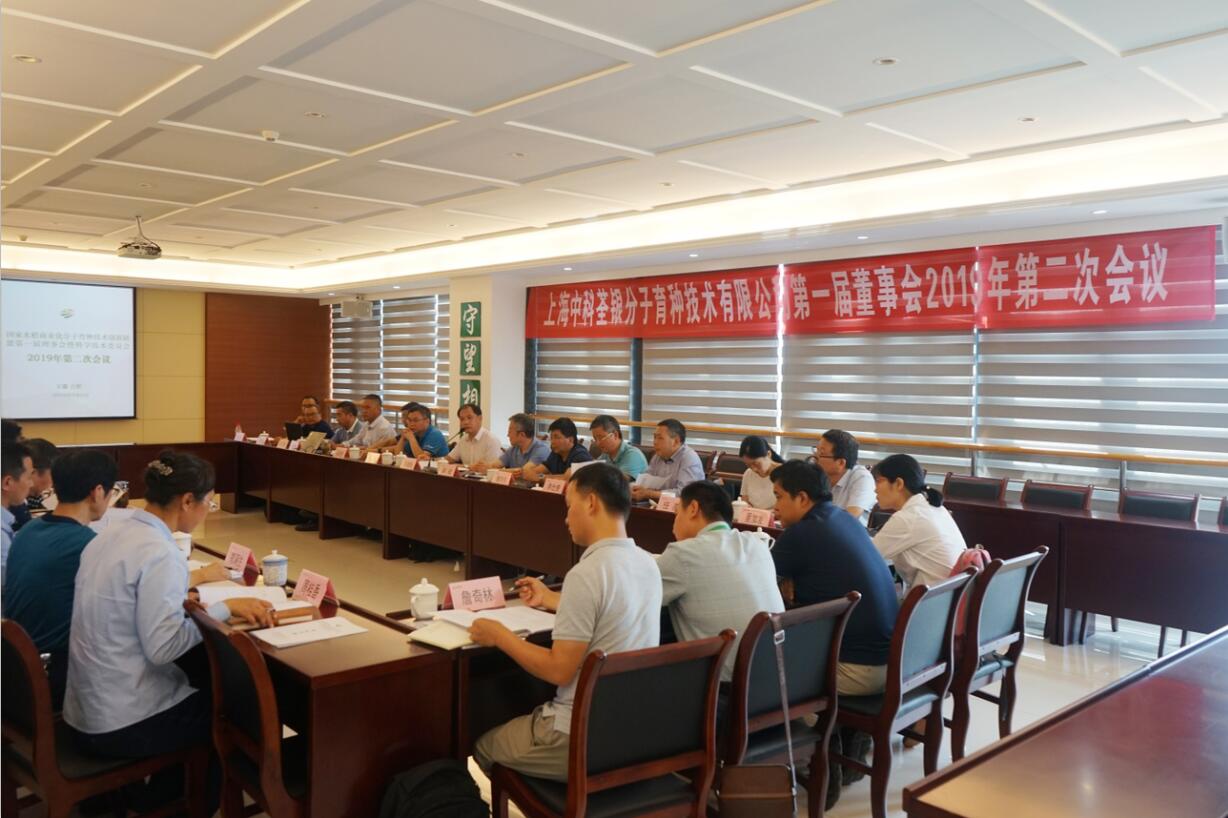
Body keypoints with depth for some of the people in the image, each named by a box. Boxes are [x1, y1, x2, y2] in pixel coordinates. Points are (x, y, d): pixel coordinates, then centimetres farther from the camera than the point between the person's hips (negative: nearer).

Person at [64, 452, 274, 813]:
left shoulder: (110, 536, 3)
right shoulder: (159, 552, -24)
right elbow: (162, 646, -27)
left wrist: (192, 579, 22)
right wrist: (225, 607, -19)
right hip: (120, 726, -8)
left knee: (202, 693, 28)